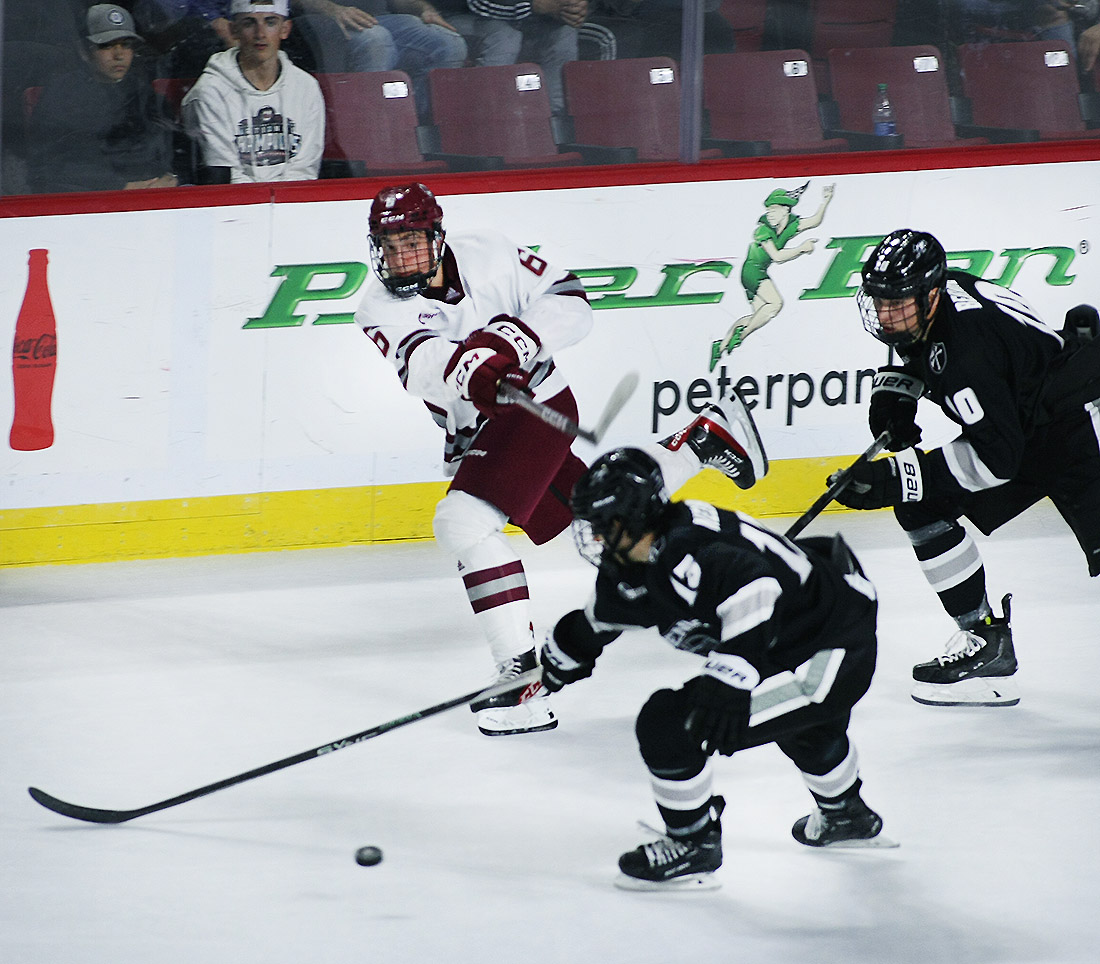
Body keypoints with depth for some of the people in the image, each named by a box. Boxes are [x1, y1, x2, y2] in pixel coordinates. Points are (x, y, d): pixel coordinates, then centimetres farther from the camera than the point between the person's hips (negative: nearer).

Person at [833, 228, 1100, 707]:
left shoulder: (968, 344, -32)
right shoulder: (923, 312, -5)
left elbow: (995, 457, -34)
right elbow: (916, 355, 21)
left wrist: (897, 478, -34)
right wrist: (893, 390, 0)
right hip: (1023, 428, 10)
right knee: (920, 505, 3)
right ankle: (986, 645, 6)